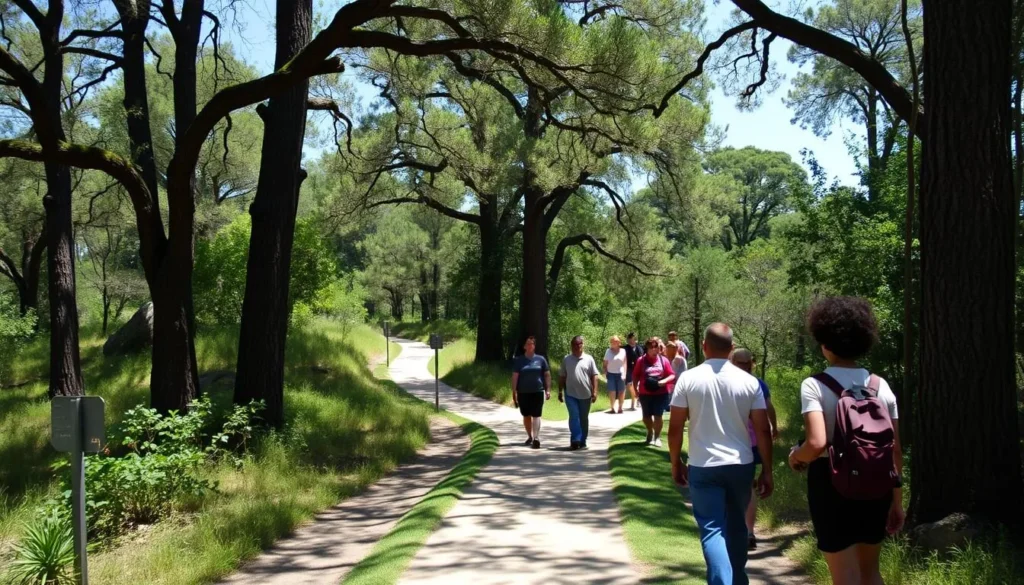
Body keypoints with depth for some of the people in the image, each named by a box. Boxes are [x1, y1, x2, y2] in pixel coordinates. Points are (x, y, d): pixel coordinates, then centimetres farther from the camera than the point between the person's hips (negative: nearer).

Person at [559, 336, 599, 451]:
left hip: (585, 395, 0)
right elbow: (562, 377, 9)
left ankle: (582, 441, 17)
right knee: (574, 416, -10)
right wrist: (560, 392, 7)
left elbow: (594, 376, 0)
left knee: (584, 419, 8)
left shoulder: (588, 359, 1)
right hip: (570, 394, 0)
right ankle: (575, 440, -12)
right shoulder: (566, 359, 6)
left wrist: (595, 392, -7)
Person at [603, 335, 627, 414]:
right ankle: (612, 408, 2)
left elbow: (625, 363, 2)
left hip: (620, 374, 0)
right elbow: (605, 363, 8)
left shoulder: (623, 351, 1)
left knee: (621, 391, 3)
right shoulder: (608, 351, 4)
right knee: (612, 392, -2)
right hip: (611, 374, 0)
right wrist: (605, 373, 1)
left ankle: (620, 408, 12)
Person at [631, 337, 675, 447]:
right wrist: (635, 388, -4)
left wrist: (663, 381, -17)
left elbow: (672, 376, 0)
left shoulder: (664, 360, 0)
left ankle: (657, 436, 14)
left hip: (661, 393, -1)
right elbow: (635, 376, 5)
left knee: (658, 415, -1)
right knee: (646, 415, 11)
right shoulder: (641, 360, 0)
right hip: (645, 393, 1)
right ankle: (650, 433, 37)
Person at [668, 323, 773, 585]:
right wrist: (767, 471, 5)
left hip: (703, 467, -2)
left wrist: (676, 463, 8)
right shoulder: (749, 382, -3)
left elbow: (675, 428, -6)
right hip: (741, 465, 3)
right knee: (736, 526, 20)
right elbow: (763, 430, -3)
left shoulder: (688, 379, -7)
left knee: (712, 529, 1)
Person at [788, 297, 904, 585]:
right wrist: (897, 500, 11)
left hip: (832, 482, -5)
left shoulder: (815, 386, -13)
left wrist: (795, 456, -3)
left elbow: (817, 444, -25)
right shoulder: (880, 385, 2)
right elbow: (895, 450, 3)